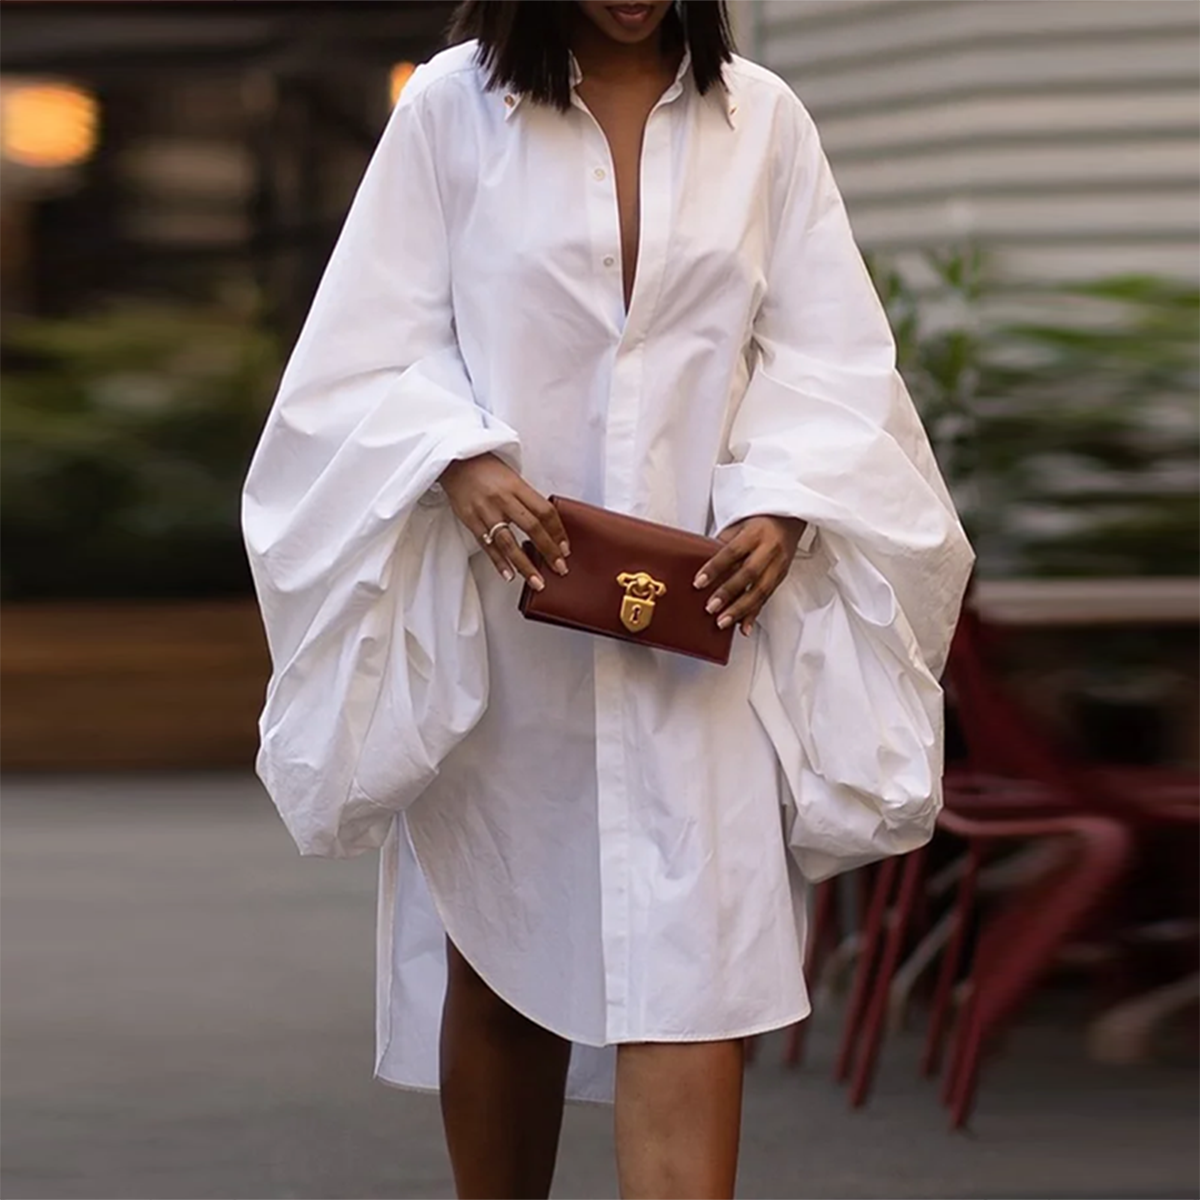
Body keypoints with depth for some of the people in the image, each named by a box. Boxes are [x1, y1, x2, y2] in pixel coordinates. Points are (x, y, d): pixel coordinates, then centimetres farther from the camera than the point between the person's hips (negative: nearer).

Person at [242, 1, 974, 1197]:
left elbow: (824, 351, 3)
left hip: (698, 618, 0)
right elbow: (382, 339, -1)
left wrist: (783, 506, -14)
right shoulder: (453, 104, -1)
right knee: (499, 952, 13)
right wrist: (463, 461, -20)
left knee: (690, 970, -9)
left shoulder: (761, 119, 2)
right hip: (501, 614, 0)